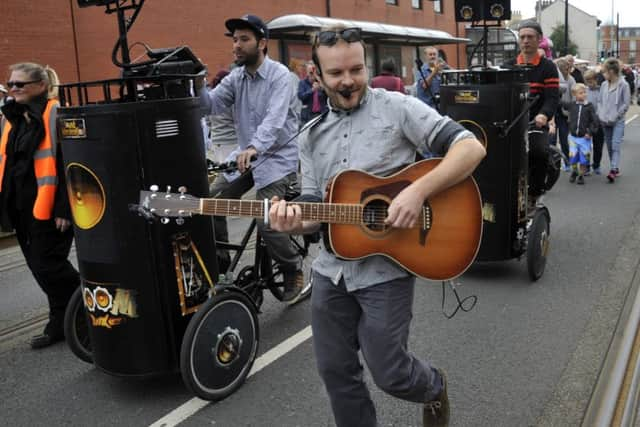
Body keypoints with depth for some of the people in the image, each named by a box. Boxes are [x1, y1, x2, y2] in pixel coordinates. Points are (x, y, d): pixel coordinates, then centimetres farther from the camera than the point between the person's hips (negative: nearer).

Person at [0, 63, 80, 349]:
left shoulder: (56, 115, -10)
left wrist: (64, 209, -20)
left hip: (50, 208, -8)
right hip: (23, 208, 8)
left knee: (48, 266, -5)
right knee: (40, 268, 12)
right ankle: (62, 323, 24)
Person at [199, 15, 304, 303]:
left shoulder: (279, 75, -14)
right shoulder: (235, 78, 8)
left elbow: (275, 119, -29)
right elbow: (211, 105, -3)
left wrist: (254, 147, -45)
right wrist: (197, 83, -22)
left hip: (277, 157, -7)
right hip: (246, 153, 7)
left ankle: (293, 269, 9)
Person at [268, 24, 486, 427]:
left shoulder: (397, 107, -7)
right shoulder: (313, 135, 8)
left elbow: (471, 147, -14)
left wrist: (418, 190, -26)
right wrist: (296, 222, -13)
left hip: (385, 269, -5)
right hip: (332, 269, 5)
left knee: (389, 372, 2)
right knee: (335, 370, 13)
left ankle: (435, 387, 37)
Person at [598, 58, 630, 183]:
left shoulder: (623, 85, -9)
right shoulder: (604, 85, 7)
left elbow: (626, 104, -8)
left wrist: (615, 116, -13)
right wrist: (600, 115, 1)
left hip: (618, 121, -6)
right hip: (605, 121, 6)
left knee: (615, 145, -15)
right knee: (609, 146, 9)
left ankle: (613, 170, -22)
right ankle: (616, 169, 20)